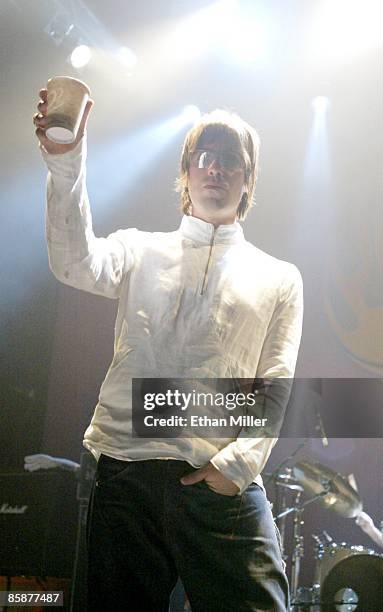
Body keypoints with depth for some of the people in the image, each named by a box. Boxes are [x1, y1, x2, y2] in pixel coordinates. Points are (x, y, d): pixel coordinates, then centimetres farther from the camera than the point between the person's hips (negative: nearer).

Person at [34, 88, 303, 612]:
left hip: (225, 486, 0)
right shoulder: (142, 251, 16)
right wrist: (65, 162, -20)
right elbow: (76, 263, -6)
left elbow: (275, 386, 6)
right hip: (126, 471, 1)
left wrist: (238, 463, -10)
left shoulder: (279, 278, 15)